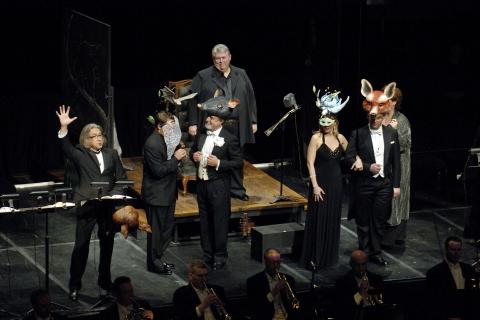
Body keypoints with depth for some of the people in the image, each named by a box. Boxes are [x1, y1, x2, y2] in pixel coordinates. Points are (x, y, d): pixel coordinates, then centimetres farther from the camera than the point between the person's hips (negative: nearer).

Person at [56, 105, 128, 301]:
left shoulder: (111, 154, 10)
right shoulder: (80, 154, 0)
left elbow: (121, 177, 10)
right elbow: (66, 148, -19)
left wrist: (116, 194, -7)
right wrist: (64, 127, -34)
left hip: (108, 206, 3)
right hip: (86, 205, -3)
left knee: (107, 245, 10)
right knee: (81, 245, -4)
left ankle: (104, 283, 23)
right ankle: (74, 286, 5)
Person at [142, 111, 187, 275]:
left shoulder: (166, 139, 7)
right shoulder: (152, 144, -23)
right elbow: (158, 171, -25)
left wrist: (178, 155, 0)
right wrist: (176, 158, -22)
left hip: (167, 193, 10)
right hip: (156, 194, -10)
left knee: (166, 228, 18)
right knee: (156, 230, 3)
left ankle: (157, 259, 31)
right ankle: (153, 263, 16)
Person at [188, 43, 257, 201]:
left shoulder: (241, 75, 11)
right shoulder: (203, 76, 1)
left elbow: (251, 98, 13)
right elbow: (193, 101, -1)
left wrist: (253, 121, 9)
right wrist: (193, 123, -7)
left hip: (237, 127, 3)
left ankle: (237, 189, 22)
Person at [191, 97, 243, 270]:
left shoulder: (229, 139, -12)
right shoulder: (201, 135, 6)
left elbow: (238, 162, -11)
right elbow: (193, 150, 21)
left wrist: (218, 163, -22)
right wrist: (194, 156, -2)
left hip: (218, 186, -6)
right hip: (202, 184, 6)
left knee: (219, 222, 2)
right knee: (205, 221, 15)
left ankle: (220, 256, 14)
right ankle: (207, 254, 27)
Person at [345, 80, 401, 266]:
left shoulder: (392, 134, 3)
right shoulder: (358, 134, -5)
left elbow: (396, 161, 6)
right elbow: (349, 157, -7)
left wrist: (396, 185, 3)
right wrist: (368, 167, -18)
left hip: (384, 184, 2)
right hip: (364, 184, -2)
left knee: (379, 221, 7)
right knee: (363, 221, 7)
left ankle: (376, 253, 19)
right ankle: (364, 252, 20)